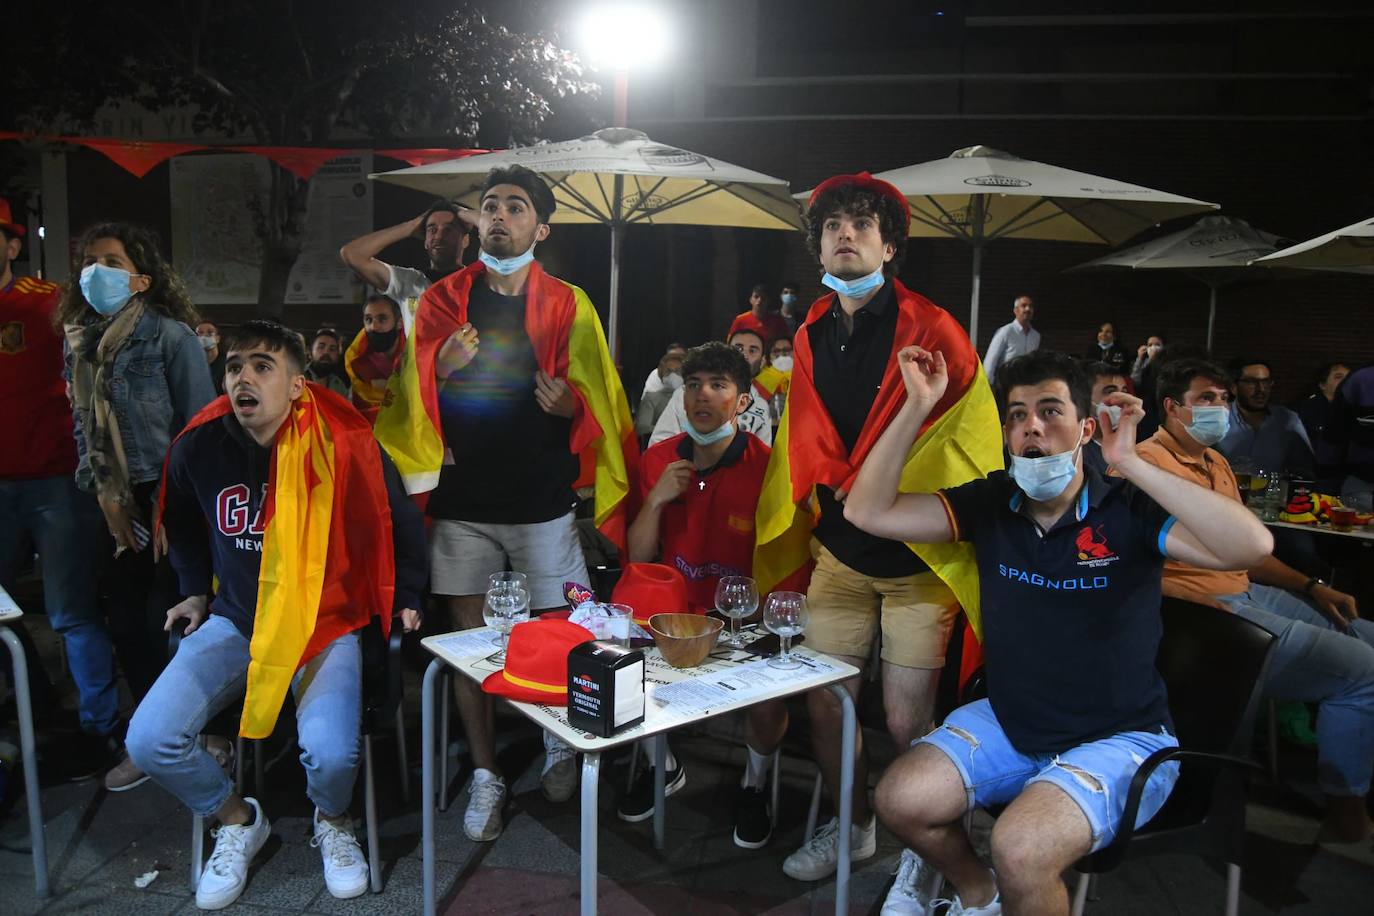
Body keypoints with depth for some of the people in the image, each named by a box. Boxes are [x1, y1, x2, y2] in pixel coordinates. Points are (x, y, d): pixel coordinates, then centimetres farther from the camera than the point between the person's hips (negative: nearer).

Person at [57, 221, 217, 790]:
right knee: (125, 619, 9)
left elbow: (201, 424, -9)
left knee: (168, 620, -3)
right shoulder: (78, 341, 9)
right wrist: (104, 493, 3)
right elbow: (83, 424, 14)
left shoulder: (171, 335, -9)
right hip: (119, 506, 6)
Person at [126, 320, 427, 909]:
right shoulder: (197, 448, -4)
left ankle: (332, 822, 14)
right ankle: (237, 820, 18)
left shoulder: (343, 443, -15)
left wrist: (405, 598, 4)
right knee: (148, 740, -13)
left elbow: (400, 523, 2)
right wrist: (196, 592, 18)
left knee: (330, 752, -26)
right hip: (235, 621, 4)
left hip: (326, 621, -4)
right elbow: (183, 528, 21)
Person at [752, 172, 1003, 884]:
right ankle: (854, 827, 35)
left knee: (905, 723, 0)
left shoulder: (931, 331, -9)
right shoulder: (812, 337, 8)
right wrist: (809, 525, 13)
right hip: (839, 553, 5)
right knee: (823, 705, 10)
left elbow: (968, 448, -9)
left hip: (916, 558, -5)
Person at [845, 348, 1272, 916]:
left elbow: (1251, 546, -30)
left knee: (1021, 848, -29)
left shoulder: (1129, 509, -14)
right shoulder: (989, 504, -3)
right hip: (1007, 723, 5)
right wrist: (918, 406, -18)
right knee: (899, 801, -12)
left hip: (1118, 738, -4)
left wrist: (1130, 463, -31)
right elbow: (867, 511, -9)